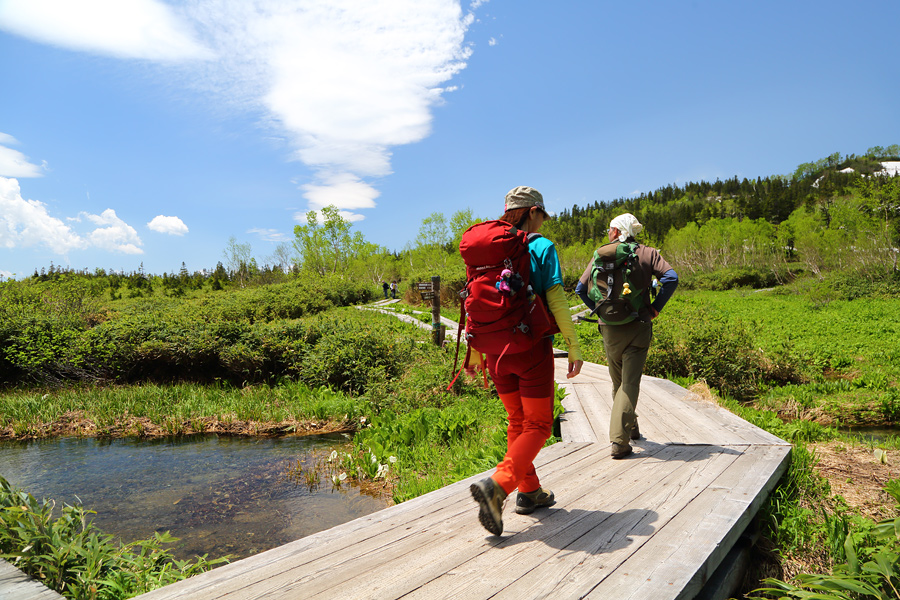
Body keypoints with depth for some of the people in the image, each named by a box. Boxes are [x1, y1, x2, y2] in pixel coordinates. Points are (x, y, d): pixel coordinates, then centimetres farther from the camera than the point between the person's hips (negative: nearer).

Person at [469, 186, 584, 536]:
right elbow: (556, 301, -12)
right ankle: (497, 486, -13)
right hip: (532, 348, -5)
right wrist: (574, 348, -4)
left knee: (517, 421, 19)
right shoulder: (542, 248, -7)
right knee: (538, 425, 6)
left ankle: (529, 492, 27)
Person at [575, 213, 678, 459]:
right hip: (639, 327, -1)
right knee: (630, 382, 0)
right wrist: (655, 307, -2)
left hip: (610, 328, 1)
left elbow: (581, 288, 0)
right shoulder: (648, 253, 3)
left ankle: (631, 427, 35)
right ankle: (619, 441, -9)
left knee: (619, 381, 18)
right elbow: (671, 277, -11)